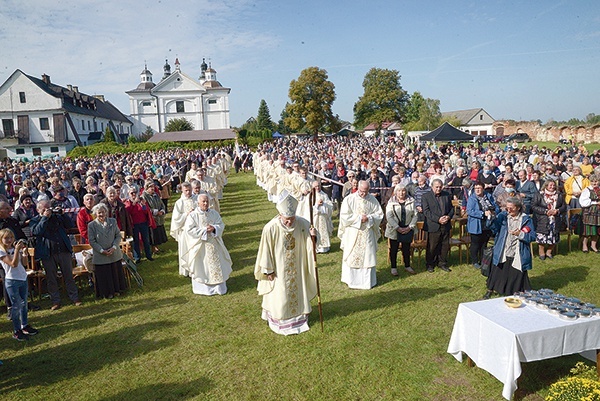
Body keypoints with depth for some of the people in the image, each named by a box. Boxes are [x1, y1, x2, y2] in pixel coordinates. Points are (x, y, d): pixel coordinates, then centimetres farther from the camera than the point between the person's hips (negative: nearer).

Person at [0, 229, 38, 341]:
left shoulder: (16, 248, 6)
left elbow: (24, 262, 5)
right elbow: (13, 264, -20)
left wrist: (25, 251, -9)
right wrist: (17, 250, -24)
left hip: (23, 278, 6)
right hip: (12, 281, -6)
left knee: (24, 303, 14)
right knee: (16, 306, -2)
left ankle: (24, 326, 26)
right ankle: (16, 331, 8)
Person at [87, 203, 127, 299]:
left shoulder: (113, 221, 1)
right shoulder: (91, 225, -6)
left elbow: (118, 236, 1)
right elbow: (92, 241, -7)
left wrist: (114, 247, -13)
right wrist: (102, 251, -16)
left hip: (114, 254, 3)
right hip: (100, 256, -2)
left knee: (116, 272, 14)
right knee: (103, 275, 7)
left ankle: (117, 290, 30)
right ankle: (107, 293, 22)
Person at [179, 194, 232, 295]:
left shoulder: (214, 213, 3)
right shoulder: (193, 215, -8)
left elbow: (221, 225, 3)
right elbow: (189, 230, -14)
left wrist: (214, 228, -18)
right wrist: (204, 230, -18)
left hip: (213, 244, 4)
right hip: (199, 245, -3)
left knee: (216, 265, 8)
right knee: (201, 267, 4)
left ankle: (219, 286, 20)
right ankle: (202, 287, 18)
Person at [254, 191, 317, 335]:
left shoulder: (302, 224, -15)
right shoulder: (270, 228, -24)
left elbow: (308, 244, -3)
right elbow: (266, 250, -15)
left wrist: (313, 236, -27)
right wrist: (268, 270, -9)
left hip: (296, 268, 3)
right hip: (279, 270, -3)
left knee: (297, 290, 20)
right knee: (280, 295, 11)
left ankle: (299, 316, 43)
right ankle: (279, 320, 33)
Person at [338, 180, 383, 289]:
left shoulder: (372, 199, -1)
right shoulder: (349, 199, -7)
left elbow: (379, 214, 3)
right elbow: (344, 216, -11)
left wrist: (368, 218, -15)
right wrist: (359, 218, -15)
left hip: (368, 233, 2)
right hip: (352, 233, -2)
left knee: (368, 255, 7)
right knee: (352, 256, 6)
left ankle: (367, 280, 19)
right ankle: (351, 279, 20)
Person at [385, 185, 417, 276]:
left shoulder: (411, 201, 3)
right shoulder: (391, 202, -4)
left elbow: (415, 215, 2)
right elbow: (389, 217, -11)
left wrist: (410, 227, -8)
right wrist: (398, 228, -16)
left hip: (407, 230, 2)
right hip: (394, 230, -2)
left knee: (406, 249, 12)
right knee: (394, 249, 6)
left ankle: (407, 266, 29)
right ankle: (393, 267, 19)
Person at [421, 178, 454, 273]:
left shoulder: (446, 195, 11)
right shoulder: (426, 196, -4)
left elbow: (451, 208, 13)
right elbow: (426, 211, -11)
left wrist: (449, 216, -8)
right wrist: (438, 219, -19)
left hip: (446, 225, 4)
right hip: (433, 226, -4)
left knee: (445, 246, 10)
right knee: (432, 247, 4)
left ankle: (442, 263, 25)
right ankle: (430, 264, 19)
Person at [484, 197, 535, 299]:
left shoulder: (526, 219, -3)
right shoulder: (503, 216, 1)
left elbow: (533, 236, -5)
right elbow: (493, 228, -10)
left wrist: (520, 234, -22)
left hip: (517, 255, -1)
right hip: (502, 254, 1)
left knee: (516, 276, 9)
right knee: (496, 273, 13)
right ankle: (490, 291, 32)